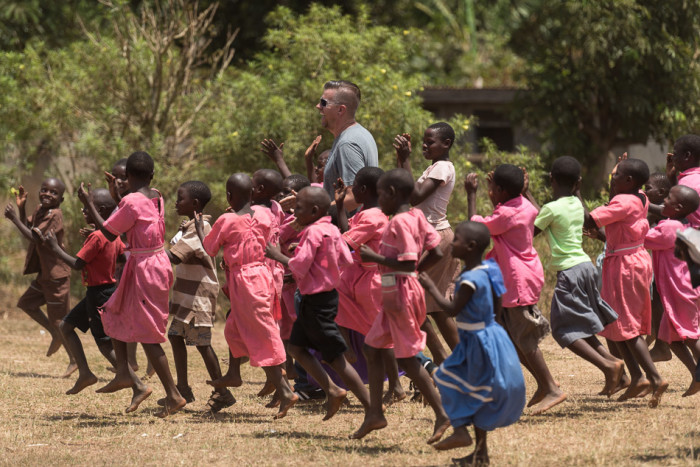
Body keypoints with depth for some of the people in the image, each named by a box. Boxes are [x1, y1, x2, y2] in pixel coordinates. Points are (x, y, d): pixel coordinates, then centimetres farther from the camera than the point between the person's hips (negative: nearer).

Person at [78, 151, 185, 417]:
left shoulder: (131, 201, -18)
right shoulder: (156, 197, 5)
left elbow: (109, 233, -10)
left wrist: (88, 204, -2)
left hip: (144, 268, -9)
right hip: (157, 263, 9)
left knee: (148, 335, -4)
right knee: (112, 313, 21)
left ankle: (173, 395, -4)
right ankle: (123, 373, 17)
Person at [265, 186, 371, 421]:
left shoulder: (313, 232, -19)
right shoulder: (331, 230, 8)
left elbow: (299, 267, -23)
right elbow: (346, 260, 10)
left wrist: (277, 255, -9)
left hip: (318, 301, -10)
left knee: (335, 357, -5)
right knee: (296, 347, 17)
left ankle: (372, 408, -4)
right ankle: (332, 390, 13)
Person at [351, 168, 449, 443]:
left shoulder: (399, 222, -18)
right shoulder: (416, 217, 9)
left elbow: (408, 262, -25)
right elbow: (436, 252, 9)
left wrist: (375, 258, -18)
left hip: (401, 294, -10)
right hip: (393, 295, 10)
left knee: (407, 358, -6)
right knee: (373, 348, 15)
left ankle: (441, 415, -4)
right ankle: (375, 414, 20)